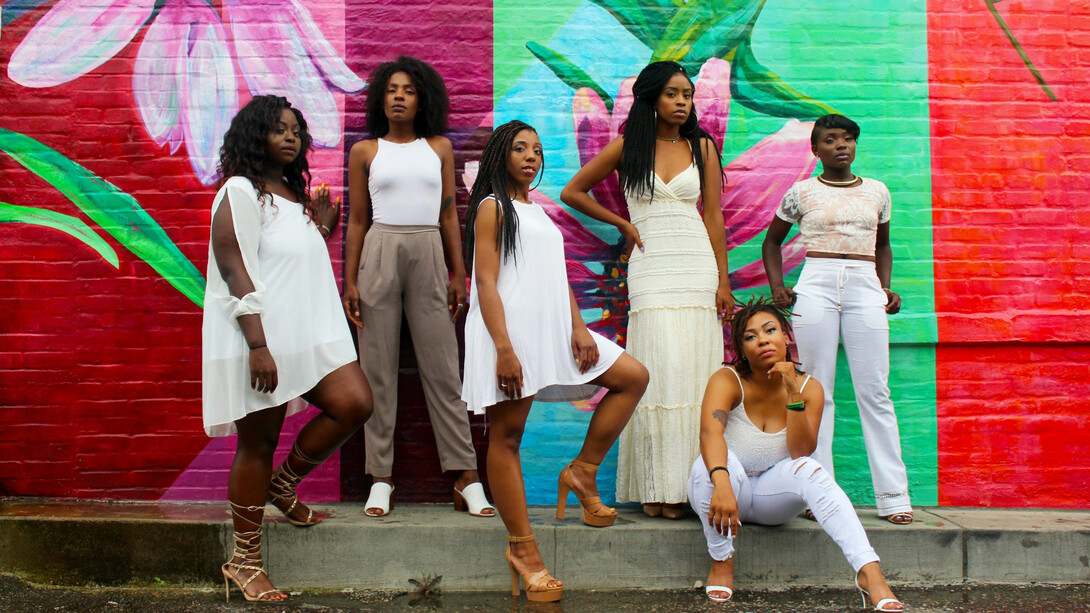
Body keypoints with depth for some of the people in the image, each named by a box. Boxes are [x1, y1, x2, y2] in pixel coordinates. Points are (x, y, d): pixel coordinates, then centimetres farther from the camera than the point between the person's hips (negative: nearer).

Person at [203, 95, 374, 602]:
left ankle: (283, 485, 14)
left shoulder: (295, 194, 18)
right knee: (258, 443, -1)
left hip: (309, 333, 8)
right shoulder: (240, 193, -8)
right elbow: (236, 275, -16)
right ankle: (244, 562, 11)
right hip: (260, 341, -8)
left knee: (355, 404, -8)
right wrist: (258, 346, -23)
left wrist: (322, 225, 13)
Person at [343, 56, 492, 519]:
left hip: (429, 255, 1)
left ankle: (466, 477, 2)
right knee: (379, 369, 0)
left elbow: (449, 214, 13)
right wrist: (350, 283, 1)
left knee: (443, 369, 0)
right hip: (380, 254, -1)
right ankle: (381, 478, 6)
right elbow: (357, 220, 8)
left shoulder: (439, 148, 12)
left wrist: (458, 274, 7)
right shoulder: (365, 152, 9)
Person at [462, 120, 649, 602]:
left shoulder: (539, 212, 22)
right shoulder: (493, 206, 0)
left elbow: (559, 278, 17)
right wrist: (504, 349, -19)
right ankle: (522, 549, -1)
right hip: (509, 330, -8)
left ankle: (582, 473, 6)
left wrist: (578, 327, 1)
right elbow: (485, 281, -10)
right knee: (507, 435, -5)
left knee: (633, 377, 3)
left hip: (551, 328, 8)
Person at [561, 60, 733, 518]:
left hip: (698, 264, 2)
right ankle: (659, 487, -8)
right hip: (651, 268, -2)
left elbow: (713, 215, 10)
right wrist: (624, 224, 8)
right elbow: (573, 192, 14)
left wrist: (723, 280, 4)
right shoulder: (627, 147, 7)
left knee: (696, 372, -4)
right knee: (662, 371, -12)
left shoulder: (702, 147, 12)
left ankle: (693, 483, 1)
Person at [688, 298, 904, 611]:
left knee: (808, 469, -29)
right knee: (715, 460, -35)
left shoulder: (809, 387, -10)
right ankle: (721, 560, -18)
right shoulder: (727, 381, -18)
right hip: (728, 490, -2)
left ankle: (869, 572, -37)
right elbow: (710, 433, -38)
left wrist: (794, 394, -33)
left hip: (772, 496, 2)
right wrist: (721, 484, -56)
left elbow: (801, 452, -22)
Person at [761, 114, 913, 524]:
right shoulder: (801, 193, 9)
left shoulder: (877, 192, 15)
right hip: (816, 288, -1)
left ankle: (893, 497, -1)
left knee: (875, 392, -3)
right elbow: (772, 241, 20)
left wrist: (887, 289, 12)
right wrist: (777, 286, 6)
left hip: (865, 288, 1)